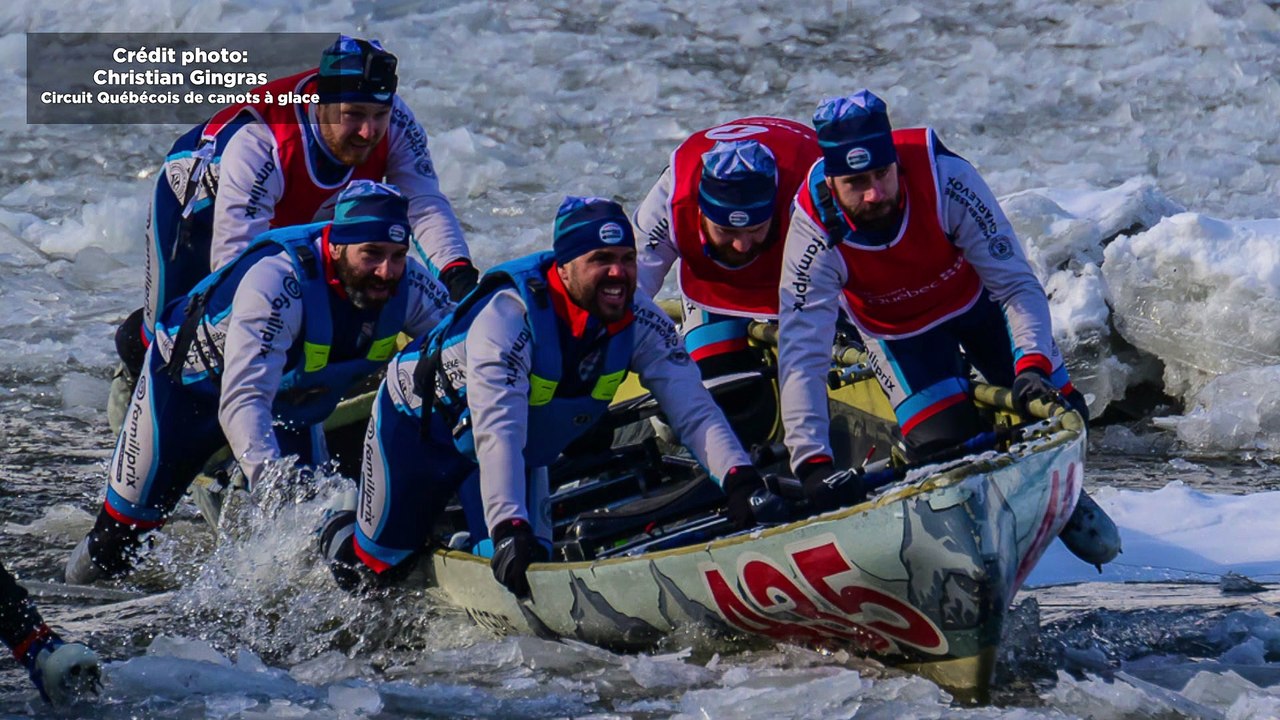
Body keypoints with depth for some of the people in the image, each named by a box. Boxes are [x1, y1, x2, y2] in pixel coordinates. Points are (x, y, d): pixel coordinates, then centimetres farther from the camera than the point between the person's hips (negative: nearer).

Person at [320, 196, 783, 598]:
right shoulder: (509, 315, -41)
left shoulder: (639, 322, -24)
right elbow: (497, 433, -48)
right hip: (420, 422, -5)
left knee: (531, 564, -4)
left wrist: (740, 480, -44)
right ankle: (340, 535, 42)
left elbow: (693, 408, -27)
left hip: (524, 452, 5)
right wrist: (509, 531, -58)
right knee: (378, 565, 4)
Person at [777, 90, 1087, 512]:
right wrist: (812, 463, -47)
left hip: (977, 298, 1)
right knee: (944, 444, -19)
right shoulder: (815, 235, -35)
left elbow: (1016, 283, -29)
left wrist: (1033, 365, -44)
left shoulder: (946, 178, -37)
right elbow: (802, 357, -36)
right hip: (900, 330, -1)